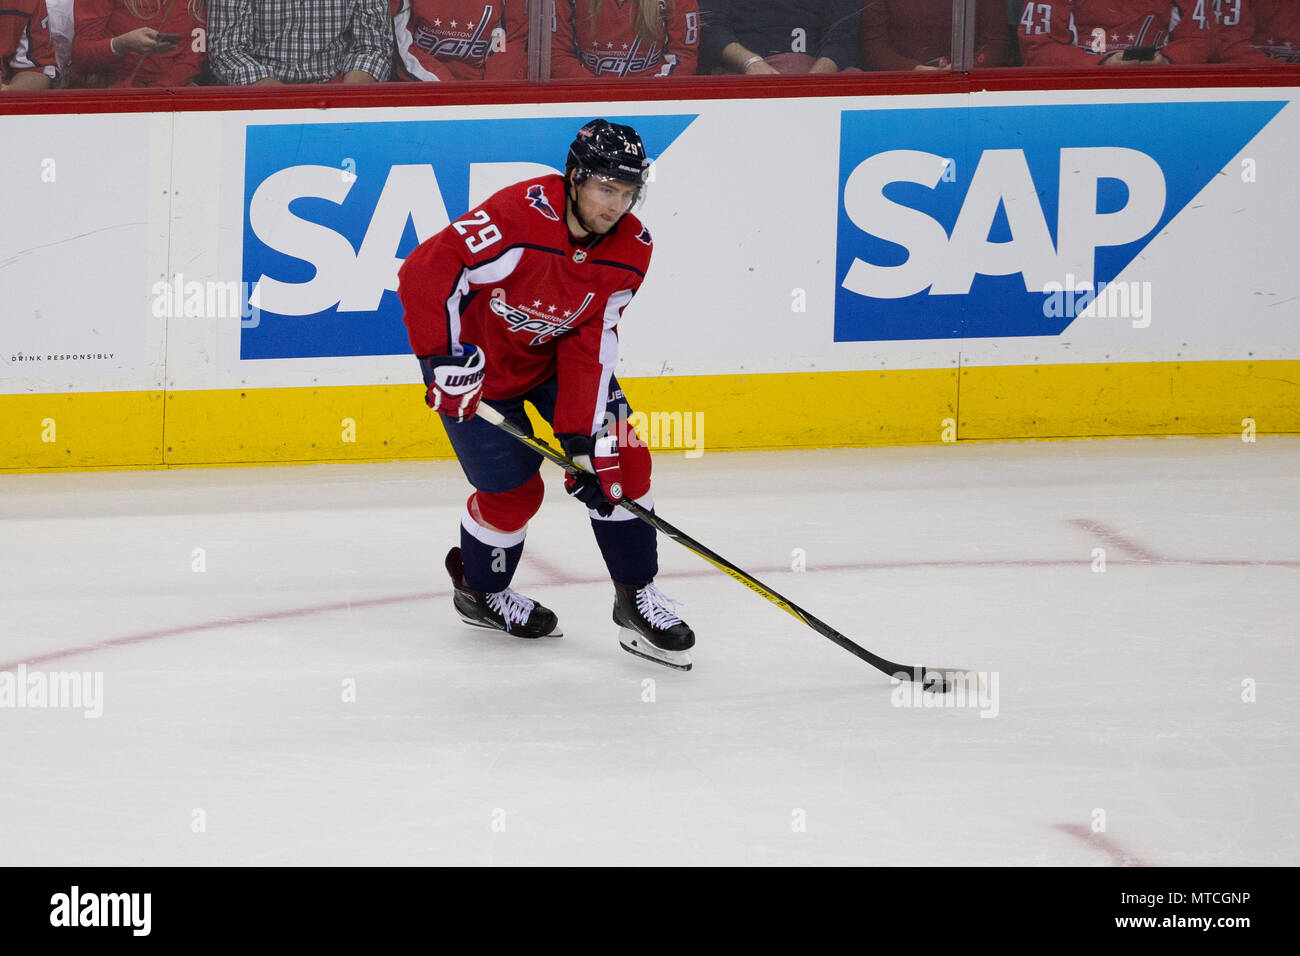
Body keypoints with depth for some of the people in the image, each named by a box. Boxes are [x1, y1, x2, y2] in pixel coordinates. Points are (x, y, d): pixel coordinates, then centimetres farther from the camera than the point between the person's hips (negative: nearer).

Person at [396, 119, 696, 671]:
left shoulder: (630, 249, -15)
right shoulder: (519, 218, -35)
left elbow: (591, 345, -14)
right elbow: (423, 273, -34)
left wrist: (582, 438, -20)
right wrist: (446, 359, -33)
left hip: (556, 355, 6)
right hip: (478, 359, -6)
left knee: (621, 458, -4)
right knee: (514, 490, -2)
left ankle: (636, 598, 9)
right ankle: (479, 590, 28)